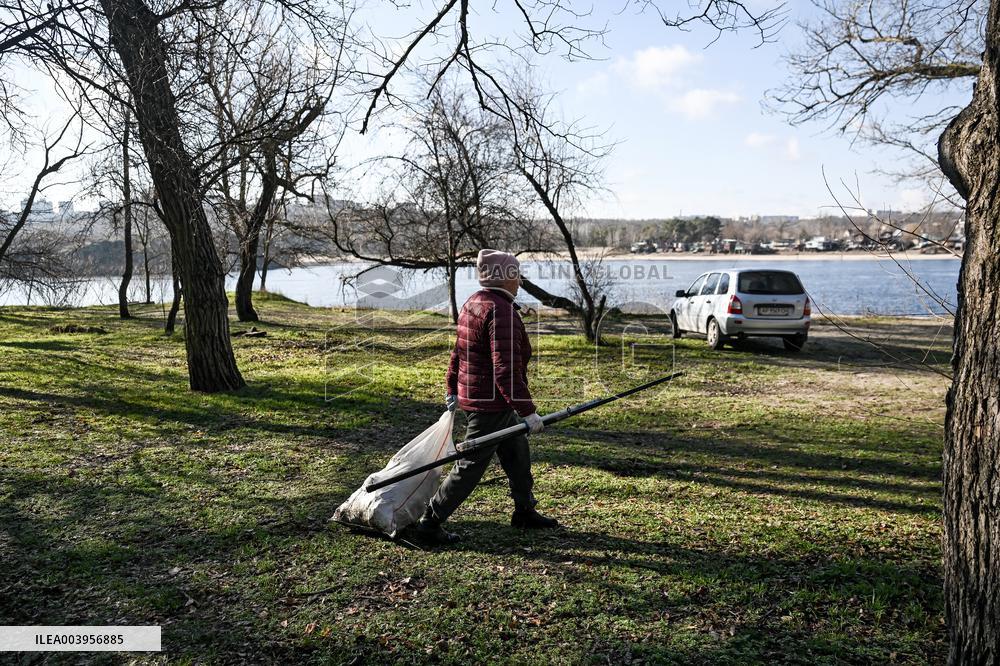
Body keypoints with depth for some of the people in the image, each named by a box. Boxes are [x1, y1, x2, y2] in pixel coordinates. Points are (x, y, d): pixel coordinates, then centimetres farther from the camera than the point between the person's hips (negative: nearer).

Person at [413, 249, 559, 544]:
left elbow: (458, 352, 17)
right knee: (471, 465, -1)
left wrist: (453, 390, 27)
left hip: (472, 395, 10)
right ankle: (430, 523, 8)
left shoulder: (473, 303, 10)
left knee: (518, 454, 20)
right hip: (491, 403, -10)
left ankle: (524, 511, 34)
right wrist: (527, 411, -25)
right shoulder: (502, 310, -21)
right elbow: (506, 368, -27)